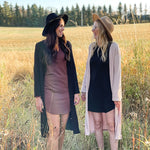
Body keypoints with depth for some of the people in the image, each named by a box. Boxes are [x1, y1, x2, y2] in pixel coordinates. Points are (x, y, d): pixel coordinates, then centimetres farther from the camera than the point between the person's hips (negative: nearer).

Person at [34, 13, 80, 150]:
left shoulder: (66, 45, 7)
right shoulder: (41, 46, -3)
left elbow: (72, 69, 10)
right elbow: (37, 72, -2)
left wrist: (76, 92, 8)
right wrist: (38, 97, -4)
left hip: (66, 92, 4)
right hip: (51, 92, -4)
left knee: (62, 129, 12)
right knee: (54, 131, -4)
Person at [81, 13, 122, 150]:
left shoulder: (113, 47, -10)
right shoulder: (92, 47, 5)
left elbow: (117, 72, -10)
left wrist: (116, 96, -11)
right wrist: (84, 89, 13)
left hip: (108, 92, -5)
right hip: (94, 92, 5)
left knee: (111, 125, 3)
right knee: (97, 124, 13)